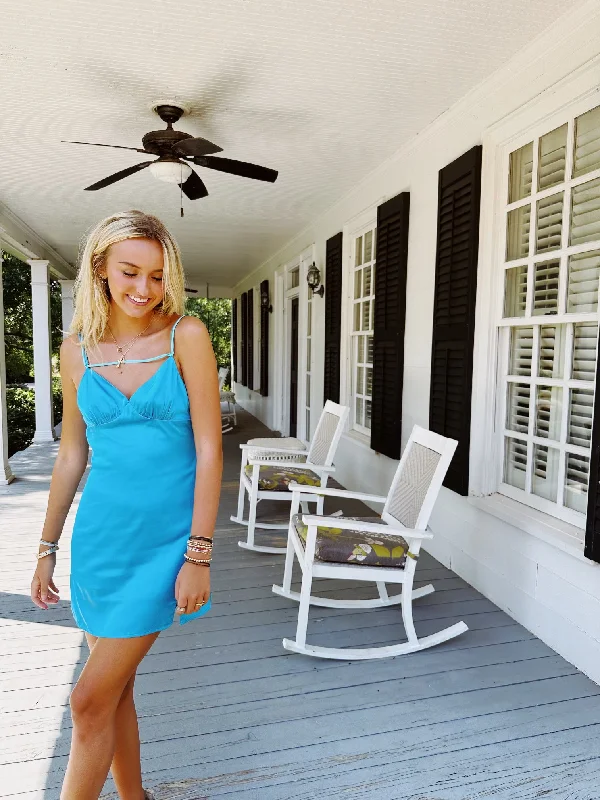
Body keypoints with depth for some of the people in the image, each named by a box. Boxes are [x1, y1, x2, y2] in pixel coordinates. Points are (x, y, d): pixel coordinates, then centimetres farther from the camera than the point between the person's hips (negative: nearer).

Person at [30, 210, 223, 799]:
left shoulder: (187, 336, -9)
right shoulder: (76, 349, 3)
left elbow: (208, 448, -11)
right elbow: (71, 454, 10)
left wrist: (199, 555, -14)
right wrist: (47, 548, 14)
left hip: (166, 536, -3)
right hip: (100, 534, 4)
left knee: (91, 699, 2)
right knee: (116, 688, 17)